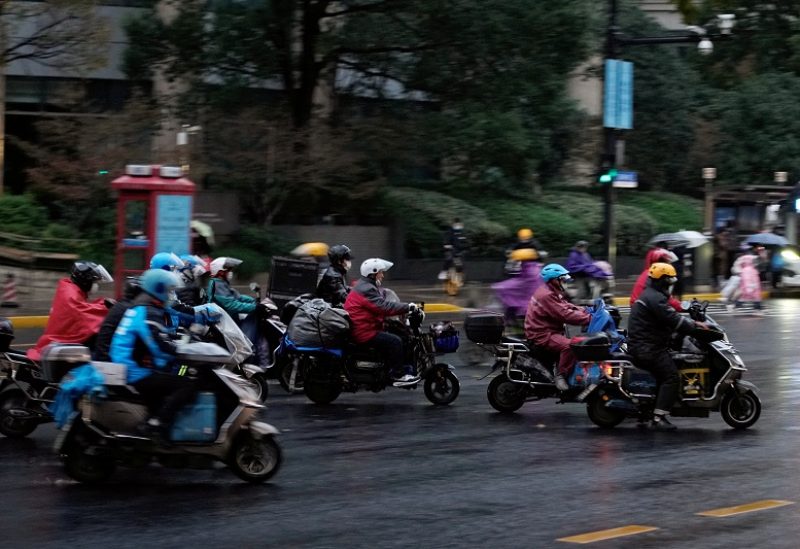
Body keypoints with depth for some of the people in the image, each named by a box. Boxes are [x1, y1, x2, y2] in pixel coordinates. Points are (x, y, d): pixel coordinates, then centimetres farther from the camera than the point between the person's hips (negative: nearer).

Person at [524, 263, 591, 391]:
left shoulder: (553, 292, 16)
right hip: (541, 335, -11)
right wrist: (589, 318, -27)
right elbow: (565, 315, -26)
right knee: (570, 346, -31)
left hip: (550, 331, 11)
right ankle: (560, 376, -22)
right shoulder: (546, 295, -20)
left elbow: (568, 307, 13)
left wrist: (588, 311, -2)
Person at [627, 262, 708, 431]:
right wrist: (695, 325, -12)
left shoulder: (650, 295, 21)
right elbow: (673, 320, -23)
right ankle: (659, 417, -24)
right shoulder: (655, 298, -15)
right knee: (671, 376, -19)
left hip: (641, 345, 11)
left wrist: (692, 322, 14)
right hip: (647, 348, -11)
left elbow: (672, 317, 24)